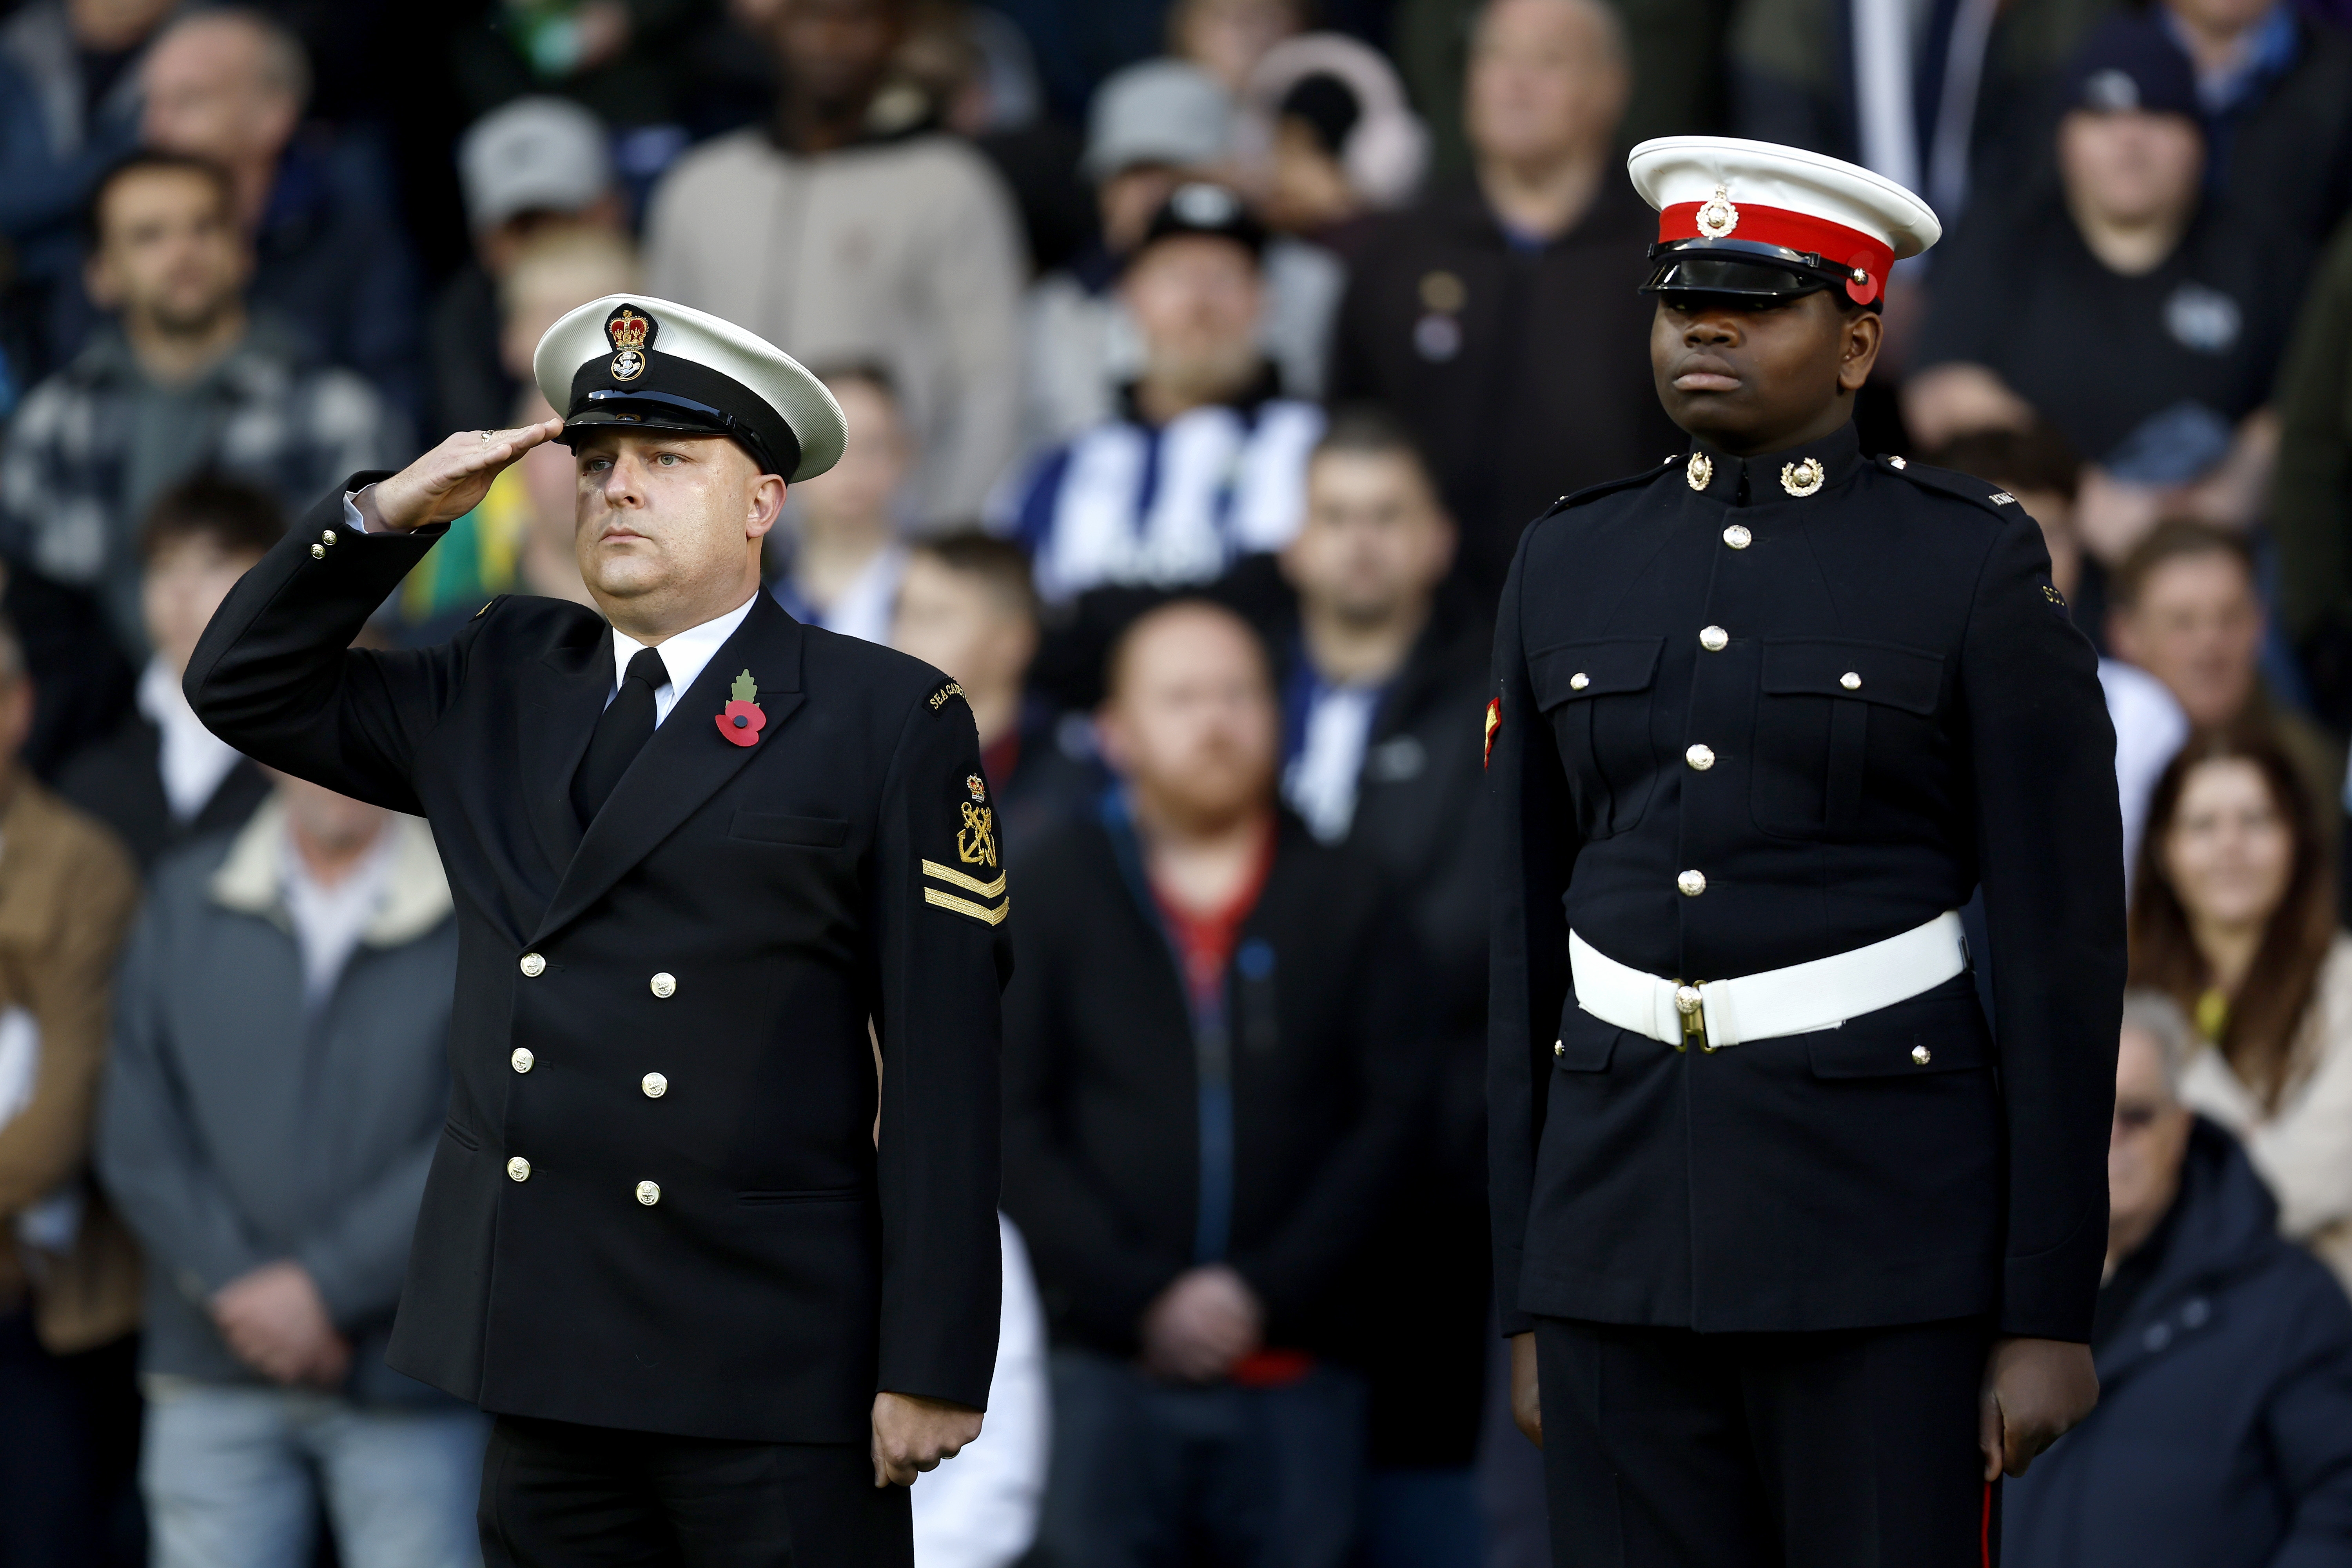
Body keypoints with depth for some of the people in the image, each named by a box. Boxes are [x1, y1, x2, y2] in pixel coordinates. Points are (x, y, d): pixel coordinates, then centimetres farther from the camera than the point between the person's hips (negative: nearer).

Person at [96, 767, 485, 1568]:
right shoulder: (184, 896, 11)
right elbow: (138, 1132, 6)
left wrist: (324, 1286, -12)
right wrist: (234, 1287, -7)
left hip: (409, 1382, -3)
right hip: (213, 1380, 3)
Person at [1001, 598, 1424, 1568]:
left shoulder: (1342, 898, 10)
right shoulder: (1053, 891, 7)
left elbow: (1388, 1115, 5)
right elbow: (1013, 1124, 2)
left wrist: (1270, 1290, -7)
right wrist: (1140, 1299, -8)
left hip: (1296, 1372, 1)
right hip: (1106, 1369, -1)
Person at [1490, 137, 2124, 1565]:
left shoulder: (1977, 565, -4)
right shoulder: (1572, 568, 9)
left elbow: (2066, 951, -6)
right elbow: (1531, 948, 12)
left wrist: (2051, 1315, -10)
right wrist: (1530, 1304, 9)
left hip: (1887, 1233, -4)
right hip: (1625, 1221, 4)